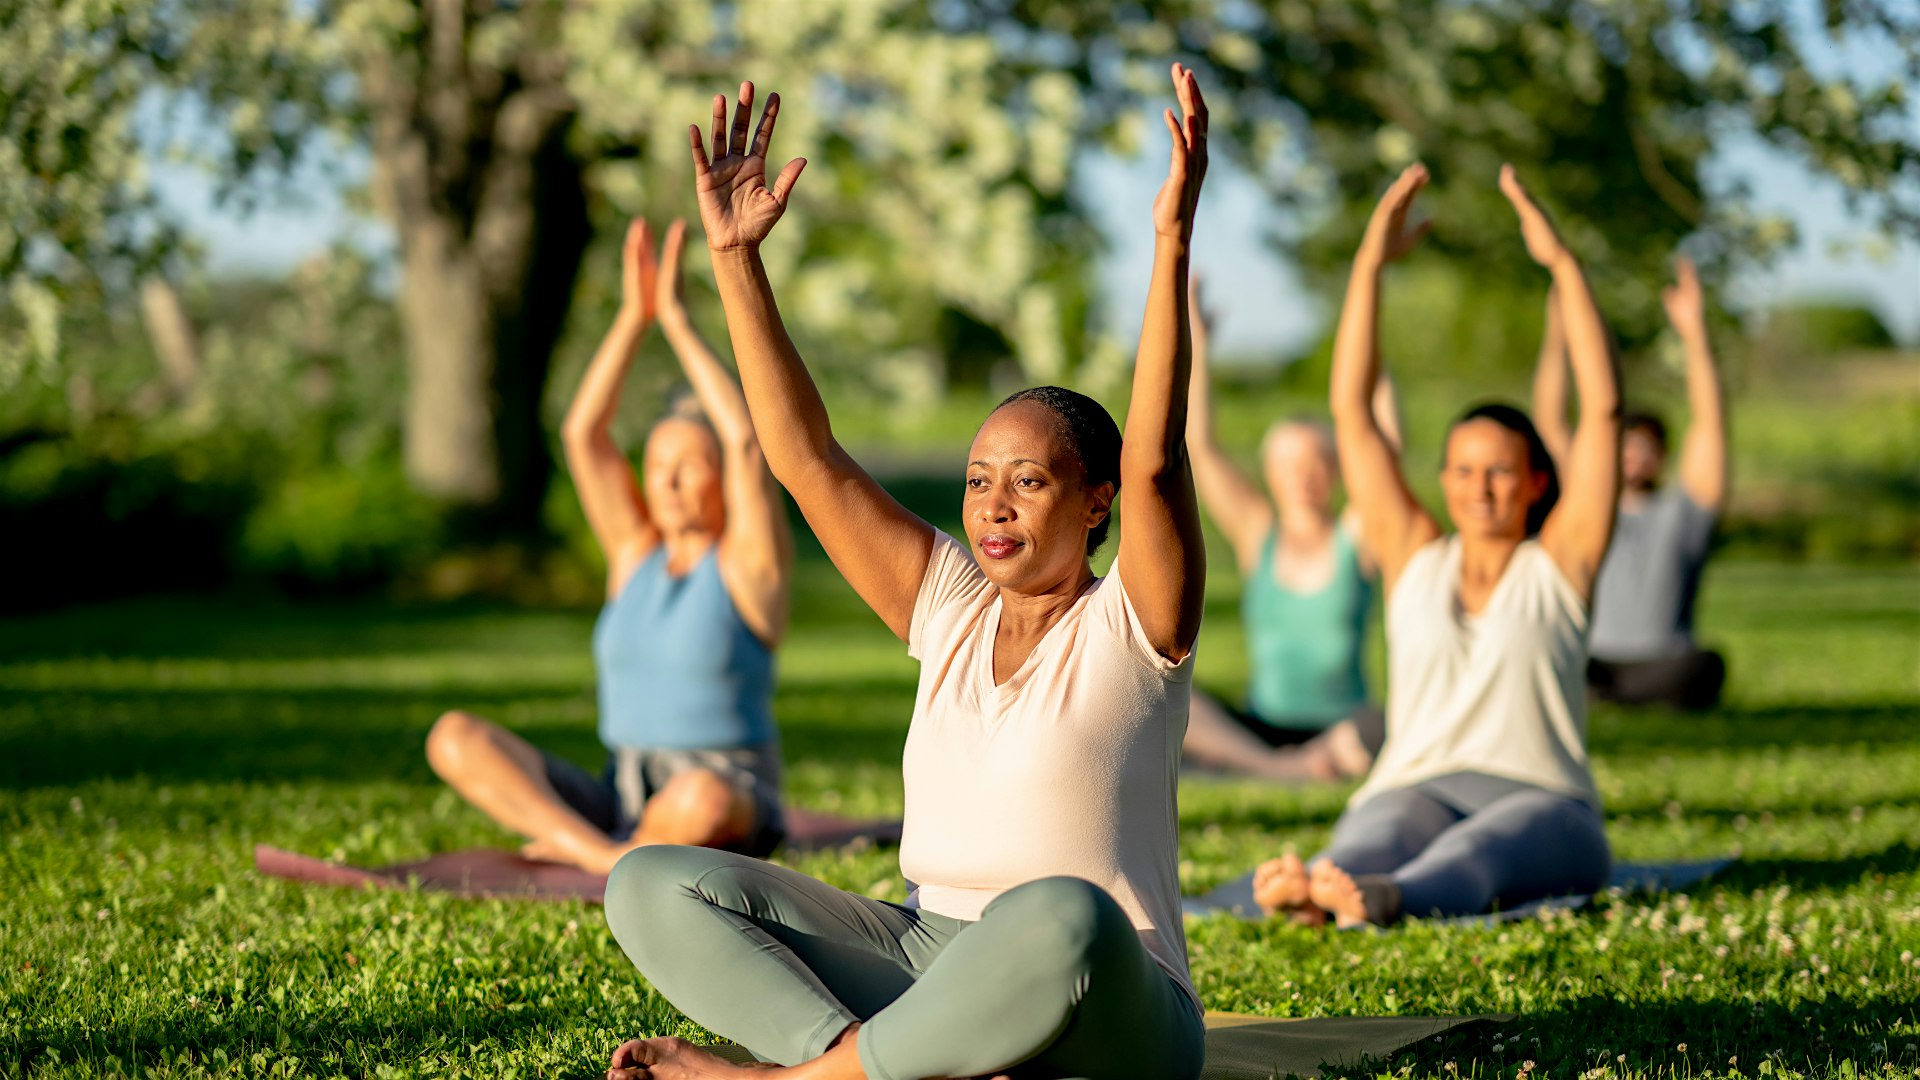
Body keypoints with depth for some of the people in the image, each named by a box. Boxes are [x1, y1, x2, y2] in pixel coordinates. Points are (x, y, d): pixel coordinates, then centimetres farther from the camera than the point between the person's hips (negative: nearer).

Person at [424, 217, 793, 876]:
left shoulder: (749, 562, -3)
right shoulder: (637, 552, 10)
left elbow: (747, 442, -18)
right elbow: (582, 433, 2)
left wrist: (677, 319, -14)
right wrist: (634, 315, -6)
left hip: (730, 812, -5)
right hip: (620, 800, 5)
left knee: (700, 799, -43)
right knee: (453, 738, -14)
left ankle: (571, 845, -14)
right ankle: (603, 854, -30)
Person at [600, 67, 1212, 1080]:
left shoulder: (1130, 626, -3)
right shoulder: (950, 610, 11)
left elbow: (1153, 459, -21)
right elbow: (807, 457, 6)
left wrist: (1171, 245, -30)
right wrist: (736, 258, 0)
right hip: (926, 958, 6)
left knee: (1061, 920, -43)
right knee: (650, 886, -8)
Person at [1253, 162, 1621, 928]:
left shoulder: (1559, 563, 11)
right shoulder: (1414, 558, 18)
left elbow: (1604, 408, 3)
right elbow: (1350, 412, 13)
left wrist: (1562, 263, -1)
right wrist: (1369, 265, 8)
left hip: (1539, 804, -2)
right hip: (1413, 789, 2)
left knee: (1481, 849, -39)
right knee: (1387, 834, -36)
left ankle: (1380, 899, -71)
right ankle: (1308, 892, -70)